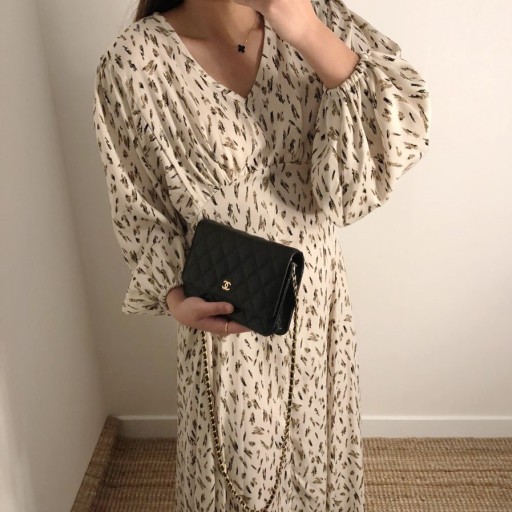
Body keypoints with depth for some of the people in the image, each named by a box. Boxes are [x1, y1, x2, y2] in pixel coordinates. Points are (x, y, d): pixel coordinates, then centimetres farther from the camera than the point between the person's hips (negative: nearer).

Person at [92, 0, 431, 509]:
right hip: (226, 312, -2)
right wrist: (176, 297, -21)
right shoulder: (133, 63, -17)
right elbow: (140, 210, -7)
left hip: (316, 290, 3)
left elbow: (407, 128, -20)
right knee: (239, 460, 21)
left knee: (317, 438, 28)